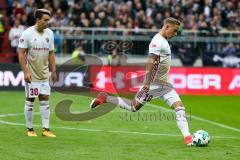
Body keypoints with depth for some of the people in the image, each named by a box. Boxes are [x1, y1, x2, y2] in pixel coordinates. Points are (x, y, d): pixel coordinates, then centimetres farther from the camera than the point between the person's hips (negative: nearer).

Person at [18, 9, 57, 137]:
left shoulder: (49, 33, 5)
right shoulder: (27, 34, -11)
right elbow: (21, 53, -12)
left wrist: (53, 71, 8)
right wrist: (25, 72, -18)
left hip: (44, 74, 5)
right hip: (31, 75, -5)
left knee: (45, 100, 2)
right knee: (30, 101, 2)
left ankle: (46, 129, 3)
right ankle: (30, 129, 11)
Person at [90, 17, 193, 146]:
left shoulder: (163, 41, 13)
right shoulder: (158, 42, -18)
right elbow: (150, 62, -27)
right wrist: (147, 84, -33)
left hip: (164, 85, 9)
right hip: (153, 84, -9)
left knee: (180, 107, -5)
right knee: (133, 107, 3)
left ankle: (187, 137, -9)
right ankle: (104, 98, 19)